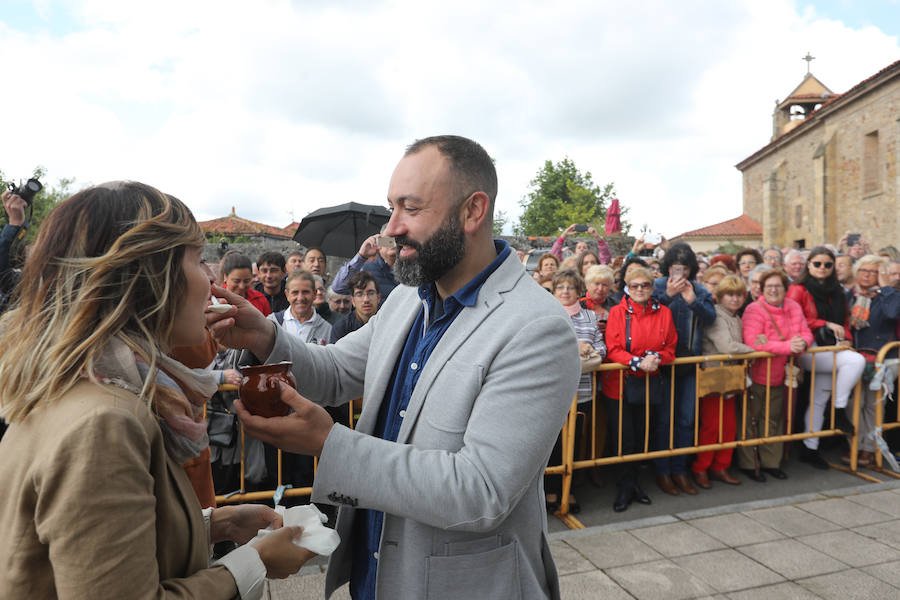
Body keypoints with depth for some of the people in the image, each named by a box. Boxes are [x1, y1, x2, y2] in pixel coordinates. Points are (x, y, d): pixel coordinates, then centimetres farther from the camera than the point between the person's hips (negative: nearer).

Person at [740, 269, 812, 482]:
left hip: (779, 376, 7)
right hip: (755, 375, -6)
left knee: (773, 420, 17)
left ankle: (771, 462, 31)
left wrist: (801, 343, -19)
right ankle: (748, 464, 15)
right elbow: (752, 343, -27)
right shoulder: (754, 310, -17)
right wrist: (787, 346, -30)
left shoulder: (793, 308, 5)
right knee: (751, 420, 3)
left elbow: (806, 333, 6)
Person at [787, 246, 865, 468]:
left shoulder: (837, 293, 19)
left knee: (819, 400, 8)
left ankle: (810, 449, 17)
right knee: (857, 360, -27)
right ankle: (839, 412, -13)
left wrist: (845, 338, 3)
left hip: (829, 352, 7)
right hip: (808, 350, -7)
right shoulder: (798, 290, -1)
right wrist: (826, 324, -11)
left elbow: (843, 321, 23)